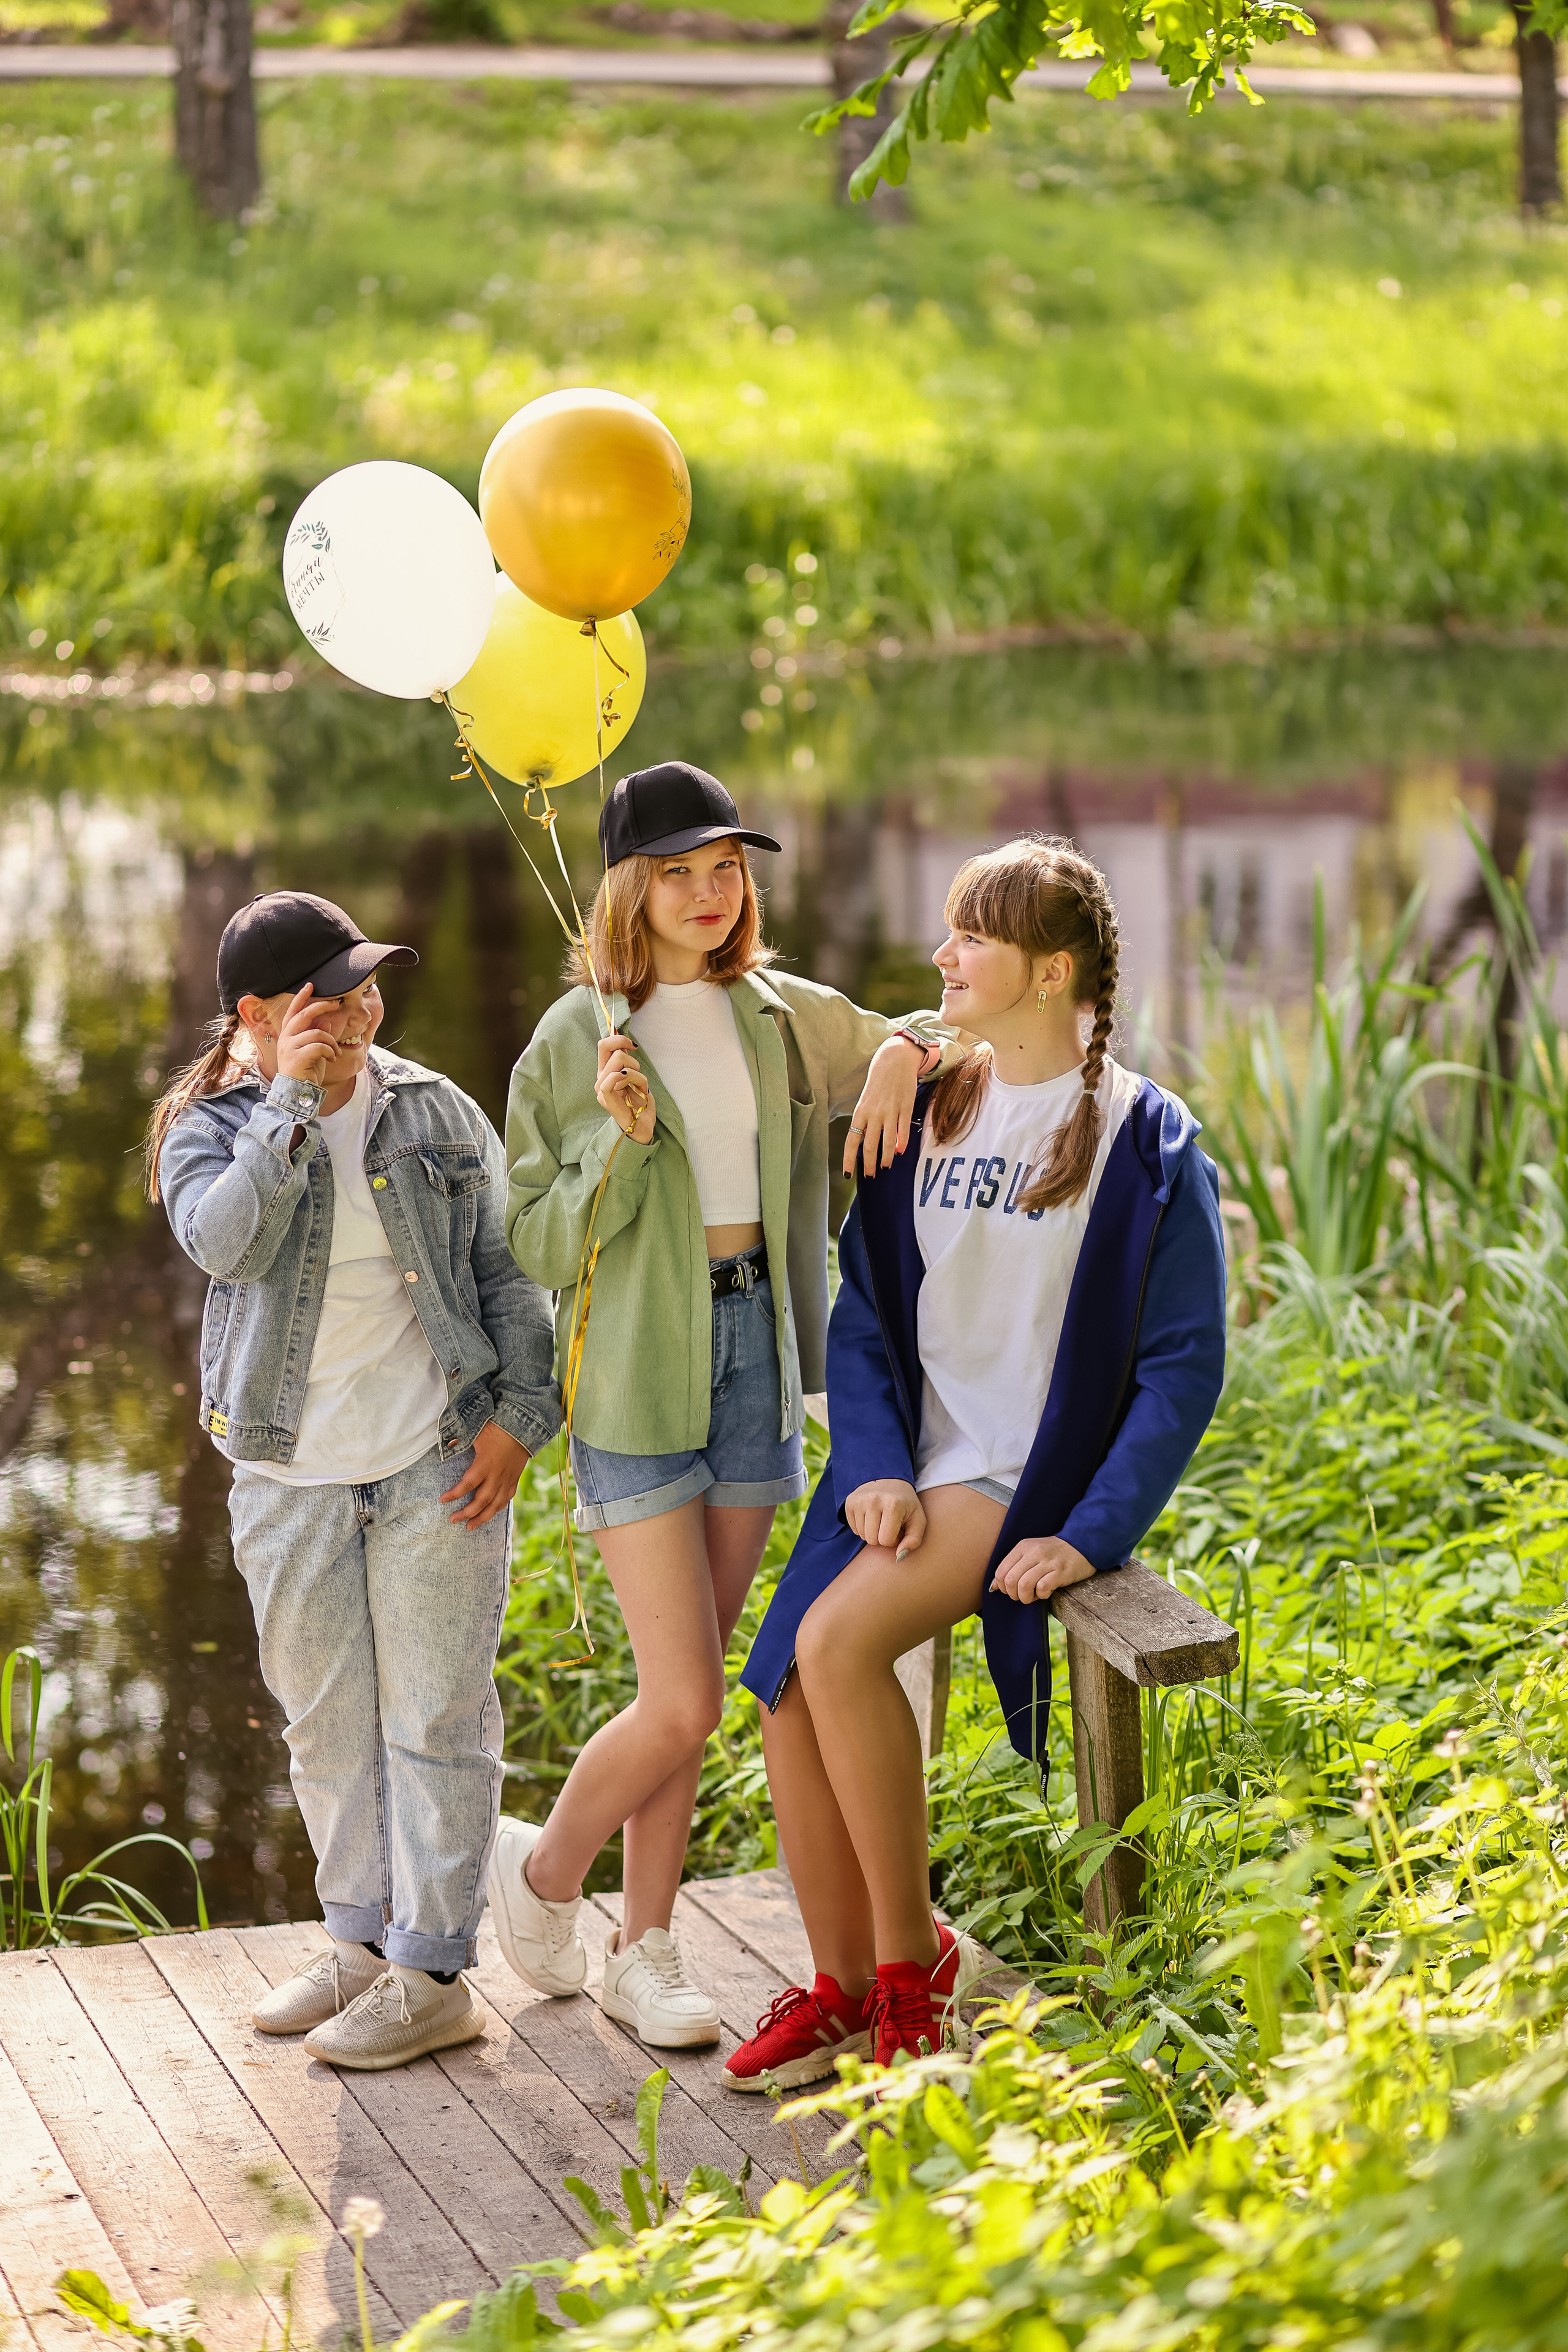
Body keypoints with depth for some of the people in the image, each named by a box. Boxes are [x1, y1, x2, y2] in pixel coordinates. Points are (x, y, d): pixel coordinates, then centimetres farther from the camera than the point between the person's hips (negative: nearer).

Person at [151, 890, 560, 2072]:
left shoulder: (436, 1112, 3)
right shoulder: (209, 1130, -1)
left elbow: (505, 1269, 7)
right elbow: (229, 1242, -22)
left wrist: (519, 1413, -3)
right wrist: (291, 1098, -22)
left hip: (439, 1463, -1)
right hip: (294, 1477, 1)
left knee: (434, 1719, 0)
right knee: (329, 1722, 11)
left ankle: (435, 1973, 5)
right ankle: (364, 1941, 25)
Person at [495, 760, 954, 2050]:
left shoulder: (782, 1014, 6)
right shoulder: (575, 1041, -6)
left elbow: (929, 1039, 19)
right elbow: (539, 1248, -7)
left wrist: (904, 1050, -4)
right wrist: (619, 1140, -22)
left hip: (755, 1361, 5)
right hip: (637, 1377, -4)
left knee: (692, 1690, 9)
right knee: (683, 1700, -8)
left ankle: (645, 1950, 19)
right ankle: (546, 1869, 18)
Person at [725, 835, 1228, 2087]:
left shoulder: (1144, 1140, -5)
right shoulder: (925, 1113, 11)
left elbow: (1185, 1363, -7)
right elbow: (863, 1315, 12)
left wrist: (1089, 1536, -16)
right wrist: (872, 1468, -5)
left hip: (1028, 1479, -5)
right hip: (910, 1469, 6)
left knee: (839, 1640, -27)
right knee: (788, 1691, -14)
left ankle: (913, 1952, -10)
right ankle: (843, 1987, 4)